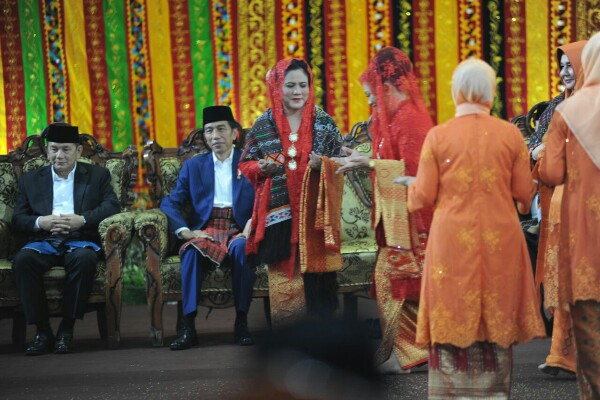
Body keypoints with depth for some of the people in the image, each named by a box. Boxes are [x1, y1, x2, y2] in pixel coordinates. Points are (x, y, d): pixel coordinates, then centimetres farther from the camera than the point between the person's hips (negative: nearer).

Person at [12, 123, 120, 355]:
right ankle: (42, 330, -26)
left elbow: (111, 206, 2)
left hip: (80, 241, -1)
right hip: (44, 242, 2)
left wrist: (82, 220, -15)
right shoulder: (30, 180, 21)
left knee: (84, 258, -38)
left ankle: (67, 329, -26)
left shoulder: (97, 175, 18)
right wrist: (40, 222, -11)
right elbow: (18, 219, 12)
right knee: (23, 259, -33)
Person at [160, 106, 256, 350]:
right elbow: (170, 203, 11)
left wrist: (252, 224, -17)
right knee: (191, 250, -33)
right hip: (205, 231, 1)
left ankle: (241, 322, -29)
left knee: (242, 247, -36)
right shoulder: (193, 166, 19)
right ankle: (188, 325, -38)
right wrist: (184, 231, -8)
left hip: (238, 231, -1)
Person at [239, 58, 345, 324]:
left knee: (316, 276, -1)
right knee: (282, 279, 1)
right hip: (278, 215, 0)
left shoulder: (324, 123, 4)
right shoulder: (263, 125, 4)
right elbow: (245, 166, 9)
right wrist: (261, 167, -12)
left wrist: (323, 163, -15)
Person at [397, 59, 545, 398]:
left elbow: (423, 197, -2)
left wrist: (412, 186, 20)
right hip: (499, 243, 1)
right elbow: (525, 193, 2)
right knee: (496, 320, 10)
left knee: (453, 320, 6)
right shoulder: (510, 134, -2)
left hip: (452, 243, -1)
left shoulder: (438, 136, -4)